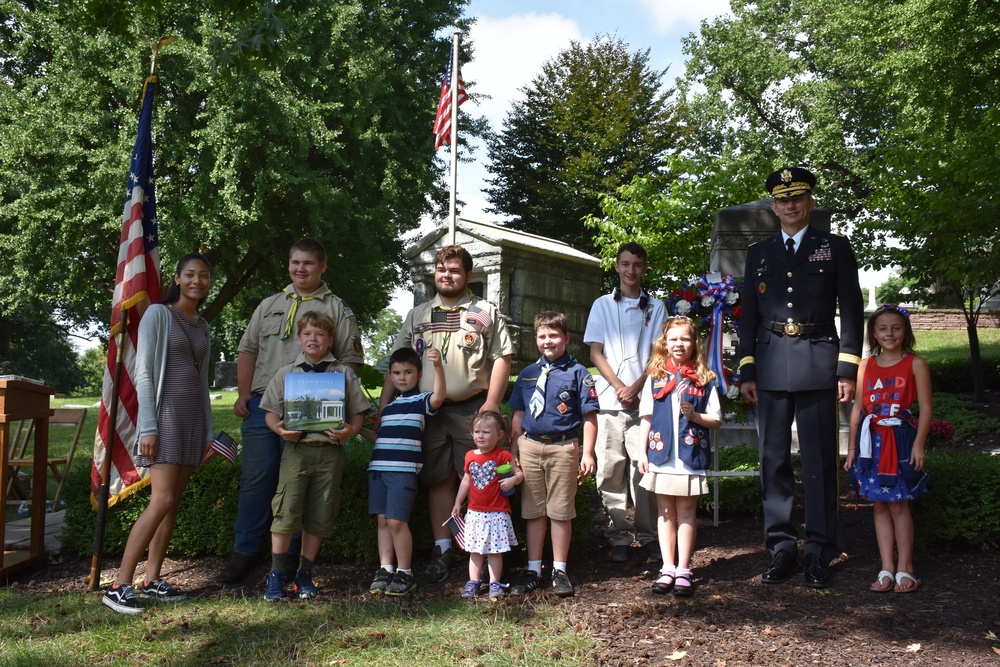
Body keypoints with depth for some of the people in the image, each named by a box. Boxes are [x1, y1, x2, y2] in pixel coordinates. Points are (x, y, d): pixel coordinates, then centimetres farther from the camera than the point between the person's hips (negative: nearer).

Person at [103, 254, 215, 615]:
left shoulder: (202, 327, 17)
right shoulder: (157, 314, -3)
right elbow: (143, 372, -9)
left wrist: (208, 430, 15)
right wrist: (147, 426, -16)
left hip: (194, 417, 7)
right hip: (165, 413, -7)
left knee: (173, 502, 6)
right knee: (161, 501, -15)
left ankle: (151, 580, 12)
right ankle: (119, 585, -9)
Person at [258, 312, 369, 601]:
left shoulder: (344, 373, 10)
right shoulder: (285, 373, 11)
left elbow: (358, 411, 10)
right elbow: (270, 411, 11)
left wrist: (349, 430, -10)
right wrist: (279, 429, -8)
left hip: (330, 450, 1)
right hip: (296, 448, 0)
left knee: (320, 515, 5)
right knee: (286, 510, -8)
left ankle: (304, 575, 19)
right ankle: (277, 575, 5)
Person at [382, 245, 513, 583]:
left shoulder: (486, 312, 7)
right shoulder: (417, 315, 17)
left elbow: (502, 358, 0)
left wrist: (491, 403, -11)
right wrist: (383, 406, 5)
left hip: (472, 409, -3)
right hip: (429, 411, 3)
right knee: (439, 480, 5)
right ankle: (442, 549, 13)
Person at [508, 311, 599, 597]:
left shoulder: (577, 373, -1)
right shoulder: (528, 374, 11)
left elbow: (589, 418, -3)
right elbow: (518, 415, 16)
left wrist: (588, 454, -8)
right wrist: (513, 450, 12)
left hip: (563, 448, -3)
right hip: (529, 447, 4)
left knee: (561, 512, 5)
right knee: (533, 511, 10)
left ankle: (559, 570, 17)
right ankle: (533, 570, 19)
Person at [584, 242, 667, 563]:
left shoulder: (656, 307, 11)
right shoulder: (603, 305, 12)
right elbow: (595, 353, 6)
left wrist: (636, 387, -9)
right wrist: (620, 387, -7)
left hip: (644, 399, 0)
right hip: (609, 401, 1)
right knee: (610, 470, -1)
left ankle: (648, 535, 7)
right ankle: (618, 537, 7)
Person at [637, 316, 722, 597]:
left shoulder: (704, 380, 1)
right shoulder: (655, 377, 6)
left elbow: (716, 419, 2)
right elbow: (646, 417, 8)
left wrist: (695, 415, -17)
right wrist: (642, 452, 3)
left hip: (691, 457, -1)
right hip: (661, 456, 2)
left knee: (686, 513, 5)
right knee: (665, 513, 8)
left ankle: (683, 570, 11)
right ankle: (668, 569, 15)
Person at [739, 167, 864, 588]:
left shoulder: (835, 248, 7)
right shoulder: (758, 253, 14)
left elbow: (852, 311, 3)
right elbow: (749, 316, 13)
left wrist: (848, 369, -5)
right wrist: (746, 371, 7)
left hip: (818, 364, -2)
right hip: (771, 367, 3)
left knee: (819, 460, -1)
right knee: (773, 459, 4)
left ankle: (819, 553, 8)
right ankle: (781, 548, 13)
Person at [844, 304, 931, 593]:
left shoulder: (915, 364, -1)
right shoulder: (866, 366, 8)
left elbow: (925, 407, -4)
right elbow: (857, 409, 10)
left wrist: (918, 444, -12)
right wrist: (852, 446, 8)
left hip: (900, 440, -3)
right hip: (871, 442, 4)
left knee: (898, 504, -1)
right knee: (880, 505, 6)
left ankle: (905, 568, 11)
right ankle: (887, 568, 12)